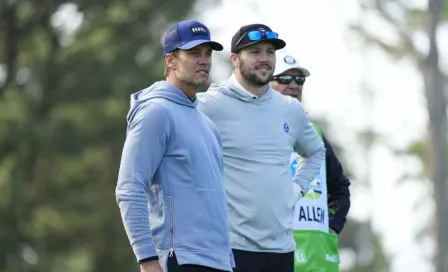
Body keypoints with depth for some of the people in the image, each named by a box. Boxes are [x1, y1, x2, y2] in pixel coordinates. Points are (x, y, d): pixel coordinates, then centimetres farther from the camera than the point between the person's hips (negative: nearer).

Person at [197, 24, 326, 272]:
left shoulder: (291, 110, 13)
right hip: (233, 246, -6)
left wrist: (298, 188, 15)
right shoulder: (211, 105, -7)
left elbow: (315, 151, 32)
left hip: (282, 247, 6)